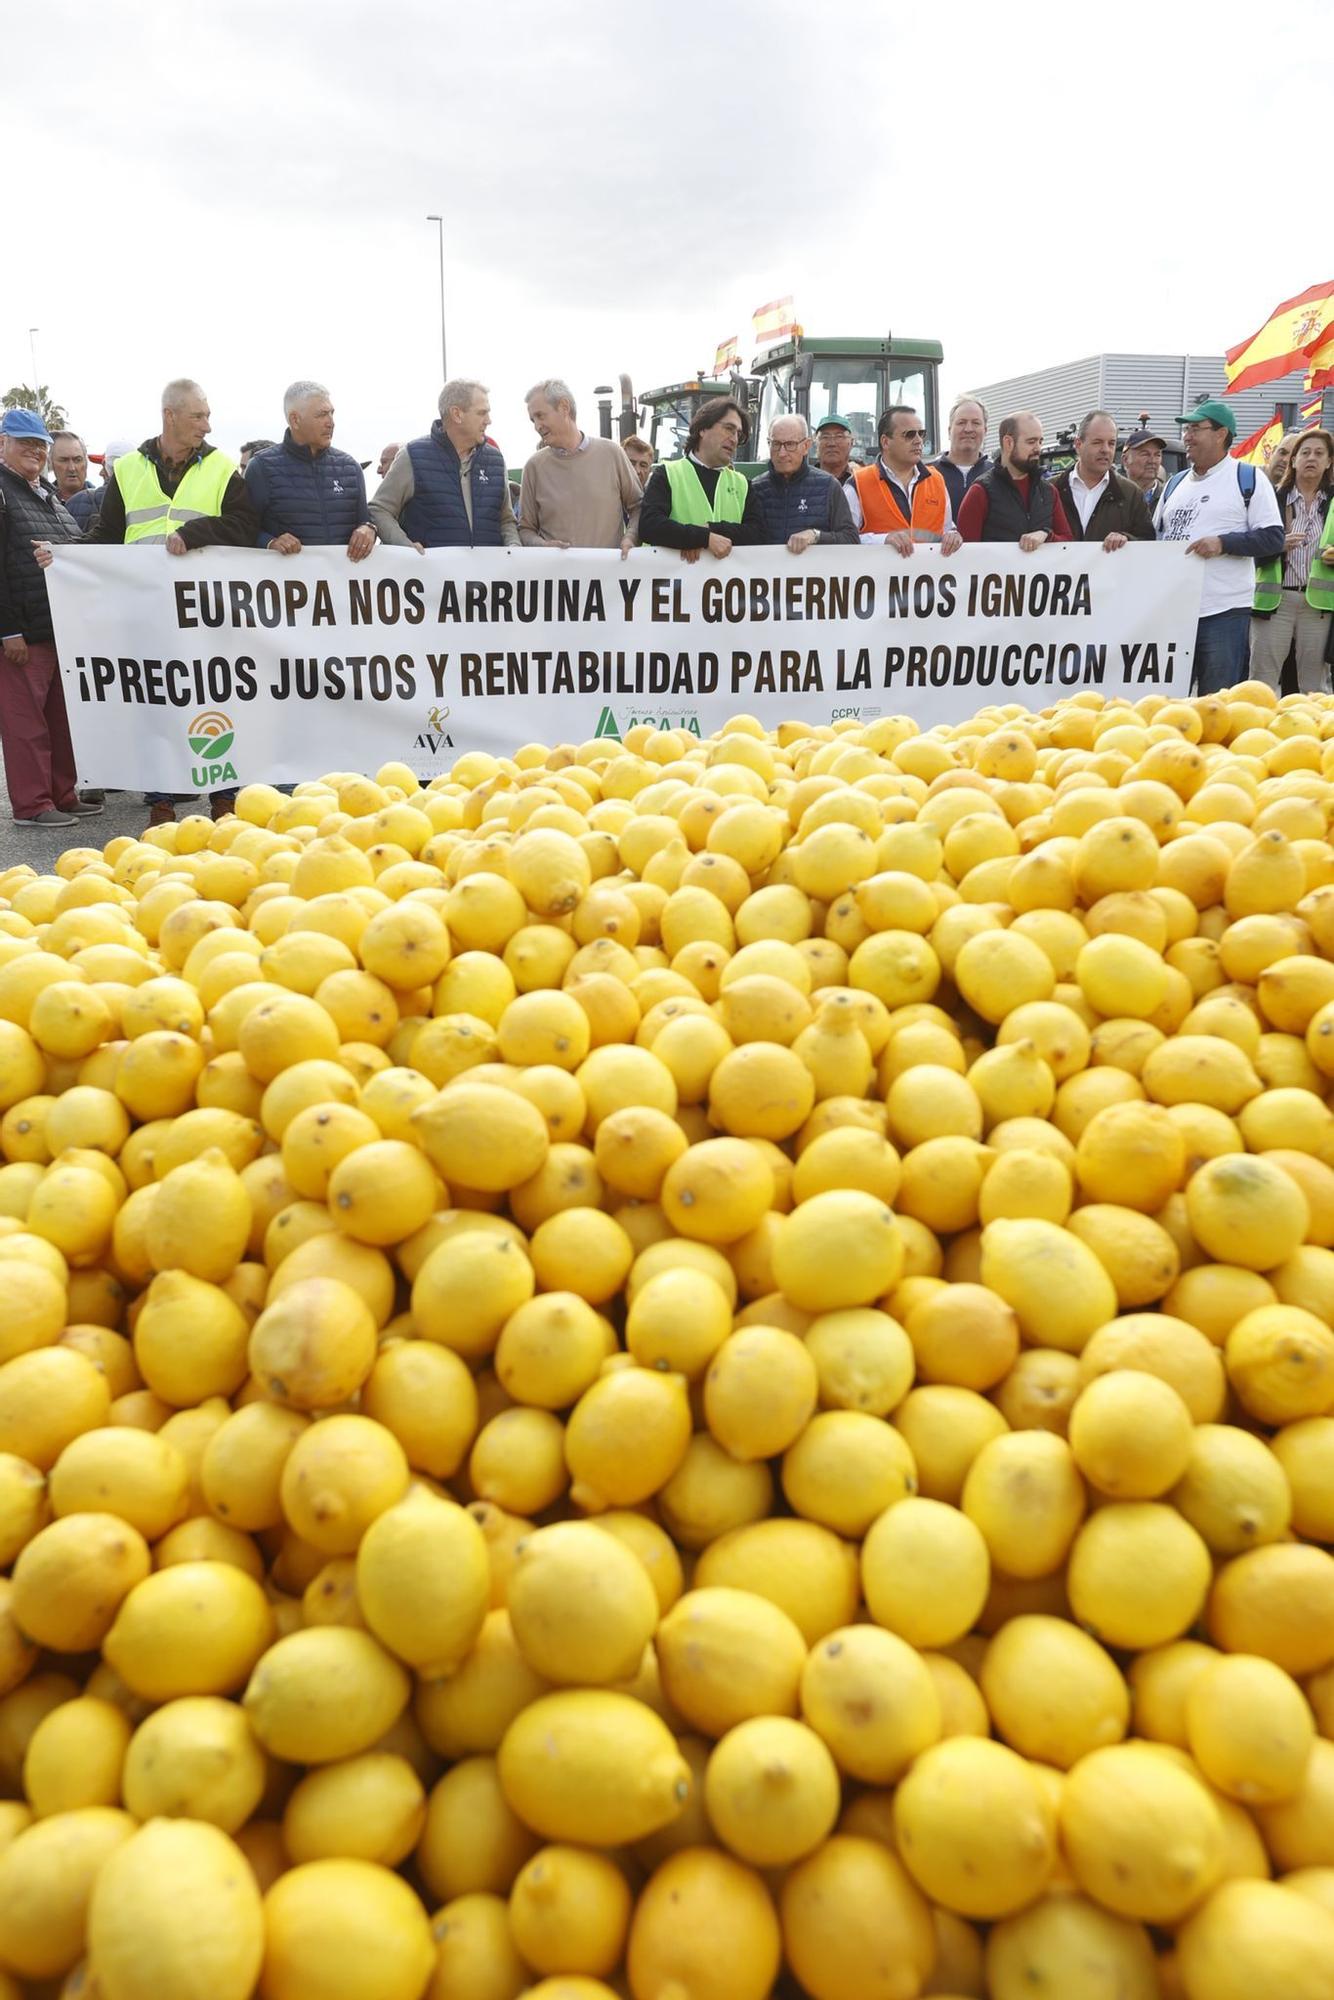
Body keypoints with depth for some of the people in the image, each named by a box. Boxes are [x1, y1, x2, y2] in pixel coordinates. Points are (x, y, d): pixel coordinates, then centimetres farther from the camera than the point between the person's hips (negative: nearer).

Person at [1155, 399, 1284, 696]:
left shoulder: (1249, 479, 1)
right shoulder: (1175, 483, 19)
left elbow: (1273, 538, -4)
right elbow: (1155, 535, 26)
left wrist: (1223, 543, -17)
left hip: (1225, 612, -6)